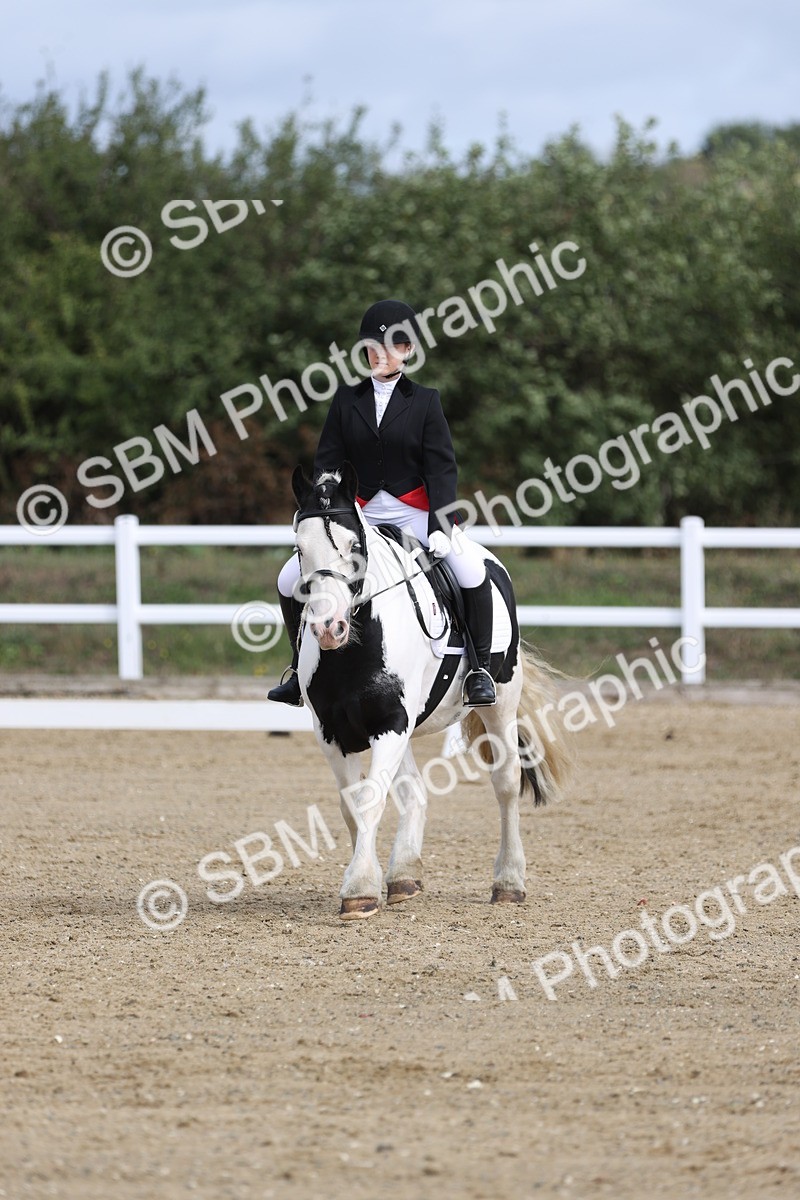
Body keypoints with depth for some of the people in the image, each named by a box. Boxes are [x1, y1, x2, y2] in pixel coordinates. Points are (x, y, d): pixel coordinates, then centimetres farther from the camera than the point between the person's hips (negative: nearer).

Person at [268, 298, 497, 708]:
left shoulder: (425, 401, 1)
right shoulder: (347, 399, 6)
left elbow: (441, 467, -5)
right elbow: (327, 463, 4)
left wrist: (441, 524, -19)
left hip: (414, 511, -3)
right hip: (360, 512, 3)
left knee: (472, 570, -29)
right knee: (290, 580, -7)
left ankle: (480, 669, -15)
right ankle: (302, 669, 14)